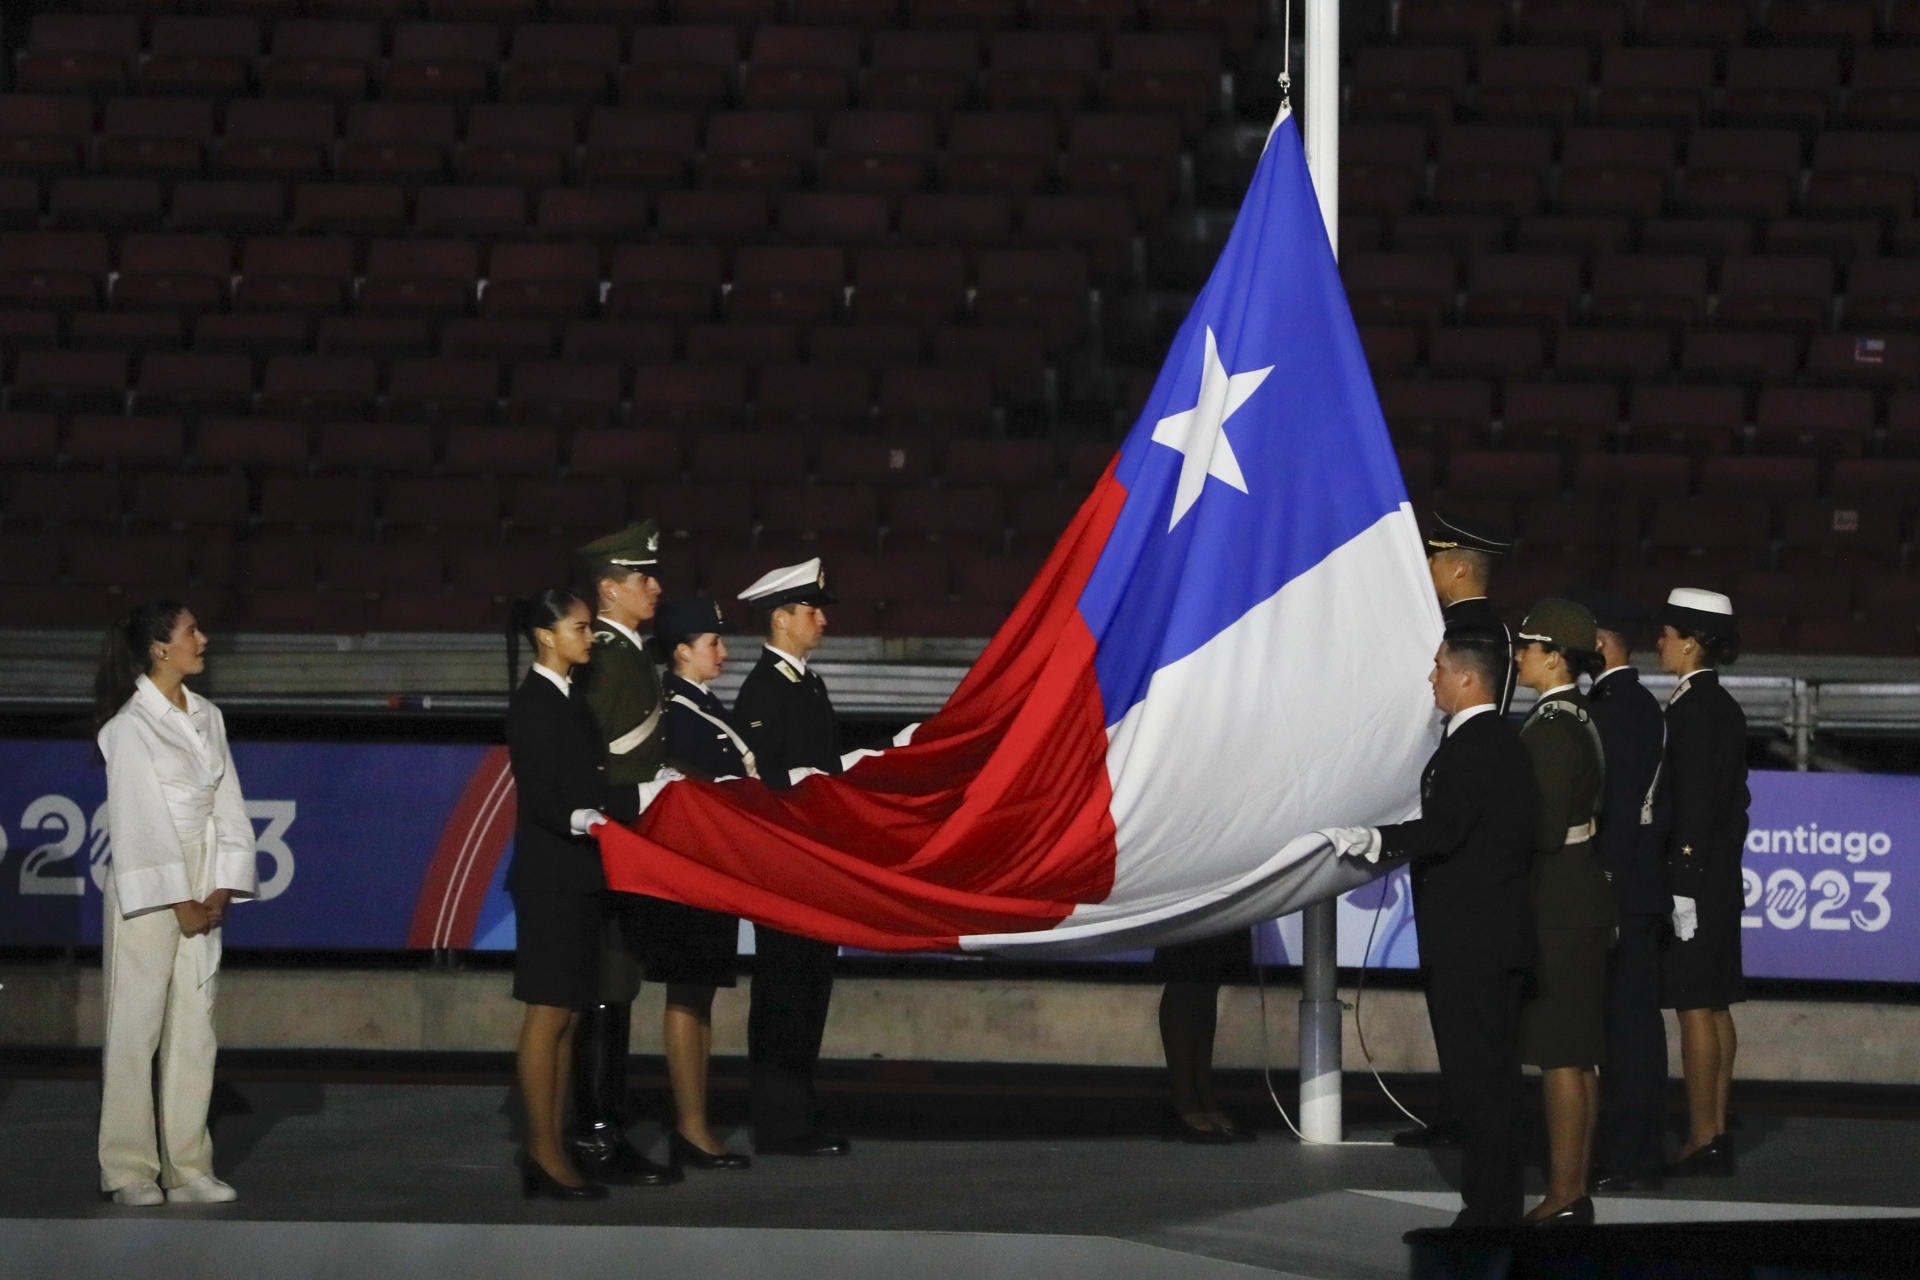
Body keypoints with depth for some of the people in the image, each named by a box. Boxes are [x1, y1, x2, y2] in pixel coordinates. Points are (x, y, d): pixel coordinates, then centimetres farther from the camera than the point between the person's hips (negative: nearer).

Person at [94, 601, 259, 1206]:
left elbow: (229, 809, 10)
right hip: (148, 888, -7)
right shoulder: (130, 725, -9)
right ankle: (128, 1172, -1)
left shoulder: (207, 718, 12)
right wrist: (179, 901, -11)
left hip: (201, 889, 7)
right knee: (135, 1027, -4)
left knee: (195, 1028, 6)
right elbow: (140, 822, -11)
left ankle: (188, 1168, 10)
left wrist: (221, 890, 0)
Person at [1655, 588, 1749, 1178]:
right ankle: (1716, 1134, 17)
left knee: (1694, 1008, -7)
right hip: (1720, 878, 10)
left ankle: (1702, 1142, -5)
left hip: (1693, 875, -10)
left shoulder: (1693, 708, -15)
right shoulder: (1724, 707, 14)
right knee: (1713, 1006, 12)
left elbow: (1694, 802, -20)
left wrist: (1683, 883, -20)